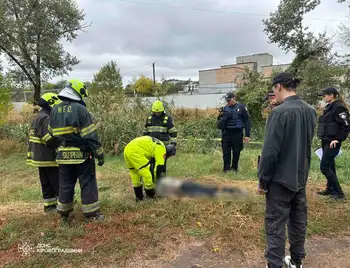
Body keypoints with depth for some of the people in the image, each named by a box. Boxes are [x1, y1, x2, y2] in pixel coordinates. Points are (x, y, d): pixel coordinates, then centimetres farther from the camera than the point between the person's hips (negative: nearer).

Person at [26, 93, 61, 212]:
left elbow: (38, 137, 18)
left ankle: (49, 205, 23)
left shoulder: (37, 117, 16)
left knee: (46, 183, 15)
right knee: (58, 183, -2)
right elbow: (51, 139, -23)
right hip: (48, 157, -10)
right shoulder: (46, 118, -16)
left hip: (39, 157, 10)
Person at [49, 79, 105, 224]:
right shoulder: (80, 109, -15)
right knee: (88, 184, 5)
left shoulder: (54, 110, 6)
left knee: (65, 185, 16)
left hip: (63, 155, 6)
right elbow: (91, 136, -16)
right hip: (82, 154, -6)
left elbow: (53, 134, 15)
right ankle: (91, 214, 13)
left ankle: (63, 214, 27)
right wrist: (99, 154, -10)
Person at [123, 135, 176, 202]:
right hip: (135, 151, -10)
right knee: (148, 174, 0)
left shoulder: (156, 146, 28)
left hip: (127, 150, 10)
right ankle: (151, 196, 16)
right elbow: (160, 167, -1)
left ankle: (139, 197, 31)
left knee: (135, 174, 22)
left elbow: (153, 164, 35)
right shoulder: (161, 149, 1)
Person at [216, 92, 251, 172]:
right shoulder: (224, 109, 8)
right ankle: (226, 169, 12)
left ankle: (234, 168, 20)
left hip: (237, 134, -2)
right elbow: (219, 125, 8)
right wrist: (224, 117, -13)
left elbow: (247, 121, 1)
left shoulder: (241, 108, 1)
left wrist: (247, 135, -5)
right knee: (226, 153, 2)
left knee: (236, 153, 6)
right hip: (226, 134, 2)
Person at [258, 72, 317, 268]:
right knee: (299, 219, 19)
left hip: (281, 178, -7)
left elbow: (270, 150, -19)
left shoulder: (280, 112, -21)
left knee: (275, 223, 4)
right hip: (301, 176, 7)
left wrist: (263, 179, -11)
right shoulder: (311, 111, 2)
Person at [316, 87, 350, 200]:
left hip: (332, 143, -9)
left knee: (324, 167, -7)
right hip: (326, 142, 9)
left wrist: (338, 139, -20)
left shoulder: (339, 107, -14)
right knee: (330, 166, 16)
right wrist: (324, 140, 16)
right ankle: (330, 189, 27)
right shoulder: (329, 107, 13)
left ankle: (338, 192, 4)